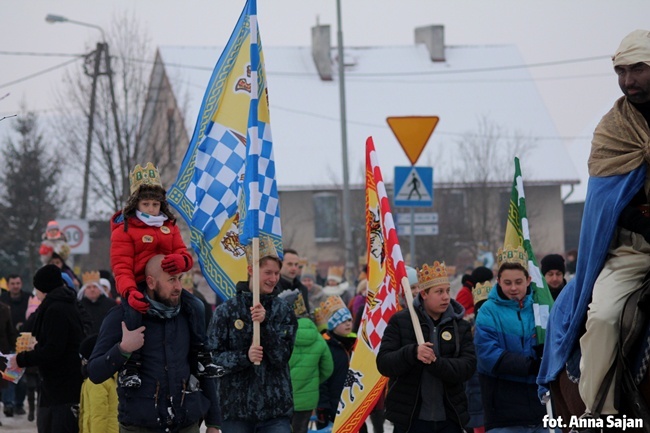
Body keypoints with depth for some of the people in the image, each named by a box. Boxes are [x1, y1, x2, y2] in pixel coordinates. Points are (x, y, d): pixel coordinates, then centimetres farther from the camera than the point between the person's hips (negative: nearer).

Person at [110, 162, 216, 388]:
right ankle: (129, 366, -32)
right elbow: (122, 267, -10)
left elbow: (185, 255, 10)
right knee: (134, 312, -36)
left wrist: (180, 260, -19)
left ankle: (201, 355, -10)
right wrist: (130, 293, -30)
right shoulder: (123, 230, 0)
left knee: (196, 305, -19)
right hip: (139, 286, -5)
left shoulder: (170, 227, 18)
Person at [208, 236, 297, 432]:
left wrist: (265, 324, -16)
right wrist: (244, 357, -20)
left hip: (275, 409, 1)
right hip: (236, 408, -1)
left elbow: (282, 356, -3)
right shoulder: (226, 311, 1)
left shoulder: (284, 311, 7)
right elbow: (212, 356, -3)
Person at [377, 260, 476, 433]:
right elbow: (383, 363, -7)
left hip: (449, 418, 2)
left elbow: (468, 366, -7)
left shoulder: (460, 326, 5)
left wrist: (436, 363, -25)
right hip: (410, 419, -2)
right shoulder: (400, 322, 0)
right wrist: (412, 353, -27)